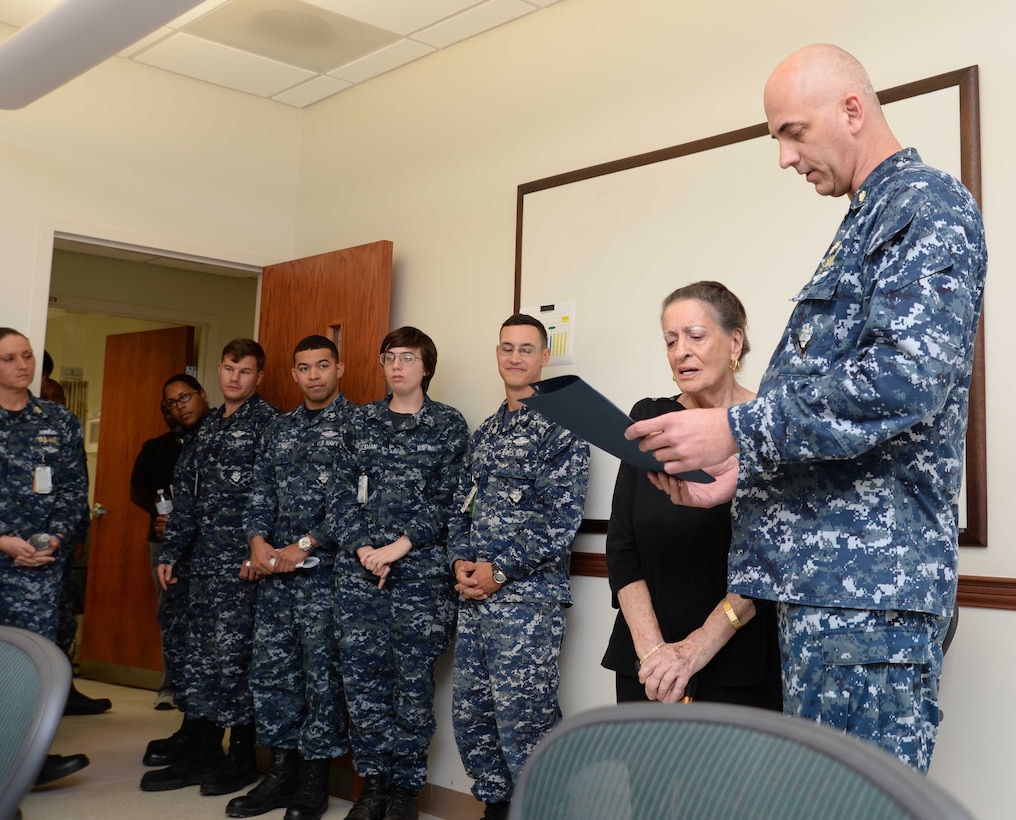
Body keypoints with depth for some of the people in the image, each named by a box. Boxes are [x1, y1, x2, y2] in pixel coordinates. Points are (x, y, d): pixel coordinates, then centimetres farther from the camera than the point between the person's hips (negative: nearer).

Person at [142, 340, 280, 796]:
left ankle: (242, 756, 10)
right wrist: (171, 551, 15)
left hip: (240, 556, -8)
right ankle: (203, 753, 20)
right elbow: (187, 492, 18)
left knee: (233, 651, -3)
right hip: (203, 555, 8)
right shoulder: (209, 425, 17)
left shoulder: (268, 422, -6)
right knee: (199, 652, 10)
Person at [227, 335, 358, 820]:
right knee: (271, 668, 8)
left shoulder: (357, 423, -3)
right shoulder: (279, 428, 16)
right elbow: (261, 492, 13)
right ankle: (281, 772, 20)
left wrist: (303, 546, -14)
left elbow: (354, 496, -11)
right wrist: (259, 541, -4)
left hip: (326, 566, -6)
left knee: (321, 671, 0)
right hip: (275, 565, 6)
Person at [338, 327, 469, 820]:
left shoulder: (448, 424, 3)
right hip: (358, 568, 3)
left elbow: (444, 500, -3)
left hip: (421, 570, -3)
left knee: (413, 679, 2)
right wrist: (362, 548, -5)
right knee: (361, 676, 5)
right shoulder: (361, 420, 12)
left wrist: (399, 546, -12)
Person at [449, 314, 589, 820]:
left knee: (522, 723, -5)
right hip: (474, 597, 8)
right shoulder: (485, 433, 16)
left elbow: (561, 519, -13)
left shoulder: (560, 427, -7)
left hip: (527, 597, -7)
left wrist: (499, 571, -13)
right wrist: (461, 561, 0)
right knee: (470, 716, 13)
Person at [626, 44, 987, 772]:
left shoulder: (930, 208, -7)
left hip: (867, 579, -10)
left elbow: (906, 379, -23)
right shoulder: (866, 224, 23)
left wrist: (739, 431, -19)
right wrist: (740, 475, 13)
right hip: (822, 573, 10)